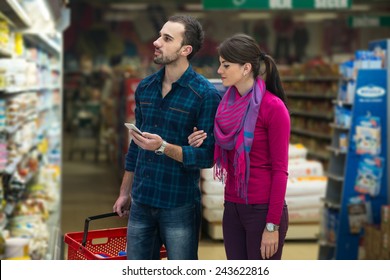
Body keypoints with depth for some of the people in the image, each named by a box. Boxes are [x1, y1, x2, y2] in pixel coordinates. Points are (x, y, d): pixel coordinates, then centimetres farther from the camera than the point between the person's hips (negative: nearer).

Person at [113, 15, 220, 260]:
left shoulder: (206, 95, -13)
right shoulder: (145, 88, 6)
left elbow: (207, 156, -15)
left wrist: (164, 147, -26)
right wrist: (124, 192, 17)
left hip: (179, 205, -5)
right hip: (141, 202, 6)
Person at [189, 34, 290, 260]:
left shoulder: (273, 107, -14)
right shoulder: (228, 102, 7)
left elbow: (280, 170, -13)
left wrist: (272, 226, -14)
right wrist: (204, 143, -4)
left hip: (263, 210, -7)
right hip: (232, 208, 7)